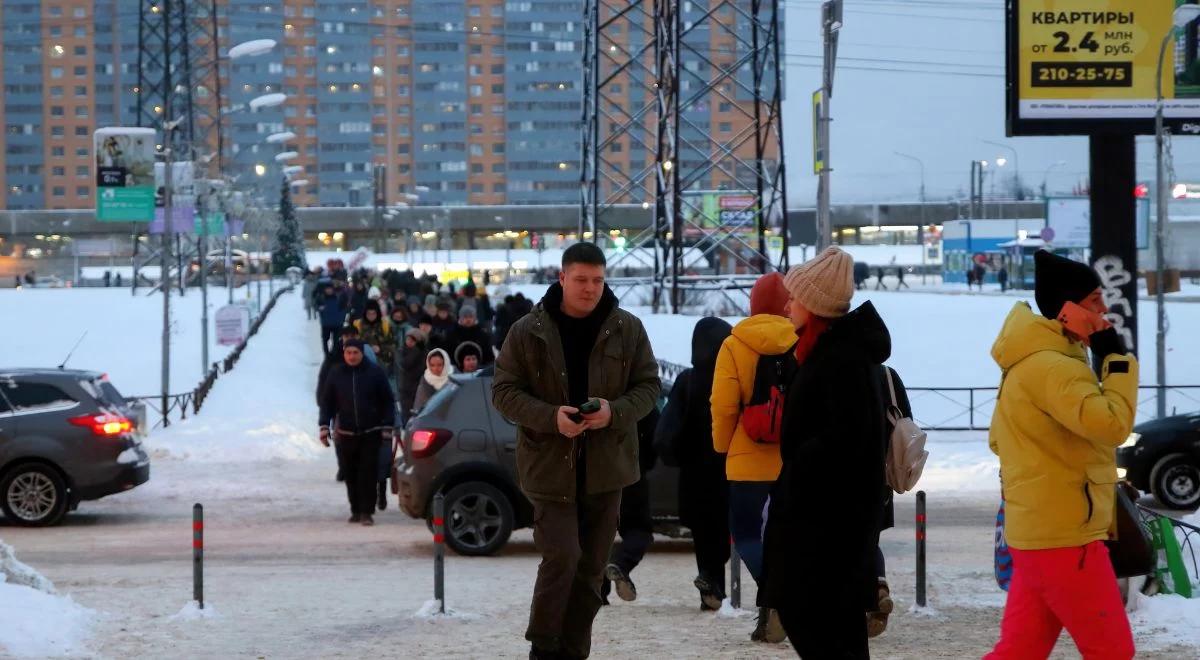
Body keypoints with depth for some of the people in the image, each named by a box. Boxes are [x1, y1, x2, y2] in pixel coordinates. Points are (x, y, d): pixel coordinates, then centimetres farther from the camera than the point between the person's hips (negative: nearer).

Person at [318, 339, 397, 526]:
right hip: (345, 434, 2)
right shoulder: (336, 374, 5)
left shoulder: (375, 373, 0)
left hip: (370, 433, -2)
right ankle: (356, 510, 18)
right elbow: (327, 402, 11)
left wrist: (387, 427, -1)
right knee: (350, 475, 6)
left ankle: (367, 512, -5)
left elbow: (387, 402, 4)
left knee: (368, 474, -7)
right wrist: (324, 426, 2)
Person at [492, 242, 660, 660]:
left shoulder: (628, 329, 2)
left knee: (591, 567, 8)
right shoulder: (528, 332, -3)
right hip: (550, 465, -3)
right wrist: (551, 417, -19)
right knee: (561, 557, -13)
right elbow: (504, 391, -2)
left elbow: (648, 385, 6)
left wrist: (615, 412, -16)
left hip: (606, 466, 3)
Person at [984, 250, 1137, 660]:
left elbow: (999, 439, 22)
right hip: (1064, 538, -10)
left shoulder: (1029, 364, 15)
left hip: (1038, 532, 10)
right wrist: (1117, 359, -16)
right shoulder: (1052, 366, -18)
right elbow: (1111, 424, -28)